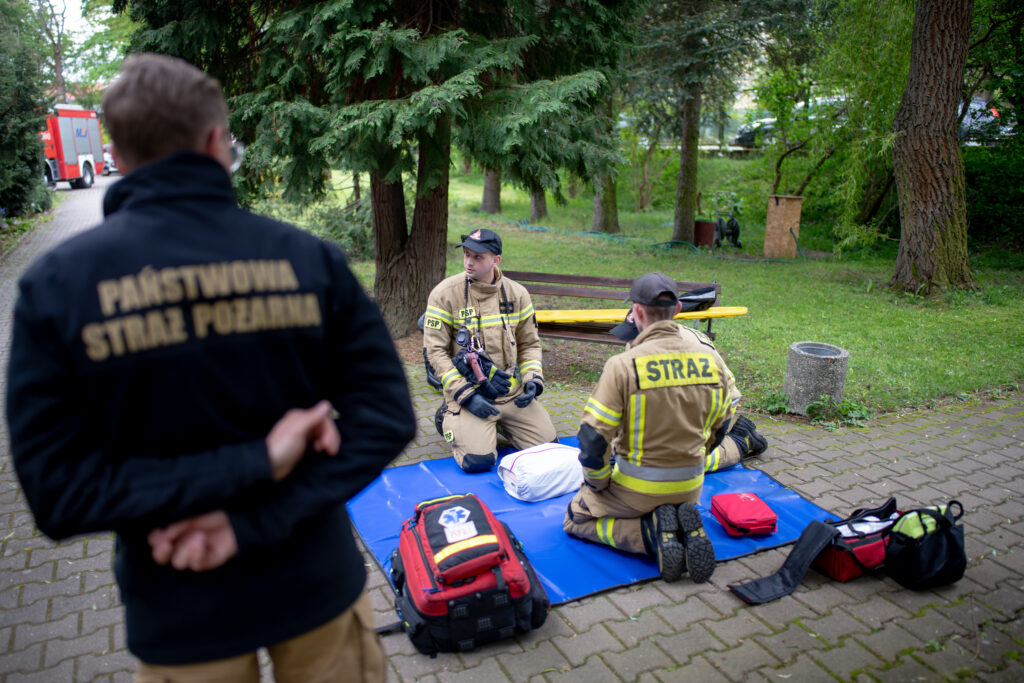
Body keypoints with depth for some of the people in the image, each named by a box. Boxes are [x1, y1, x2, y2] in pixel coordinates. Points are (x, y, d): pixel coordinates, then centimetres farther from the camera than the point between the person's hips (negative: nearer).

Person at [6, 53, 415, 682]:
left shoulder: (56, 284, -12)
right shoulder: (309, 258, -12)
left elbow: (59, 491, -14)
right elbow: (386, 417, -14)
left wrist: (255, 463, -17)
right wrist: (255, 522, -17)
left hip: (183, 614, 0)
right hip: (316, 583, 1)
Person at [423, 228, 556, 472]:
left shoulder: (517, 294, 2)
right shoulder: (445, 294, -9)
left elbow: (529, 344, 12)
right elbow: (435, 351, -10)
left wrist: (533, 380, -5)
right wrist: (466, 395, -16)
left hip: (512, 392, 4)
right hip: (466, 389, -4)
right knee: (478, 461, -19)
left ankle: (500, 422, 24)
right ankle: (451, 420, 13)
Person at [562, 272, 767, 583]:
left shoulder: (623, 365, -20)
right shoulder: (710, 356, -5)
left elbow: (593, 438, -20)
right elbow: (721, 424, 8)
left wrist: (598, 484, -2)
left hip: (637, 487, -5)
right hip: (690, 487, 5)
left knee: (576, 519, 15)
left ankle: (652, 532, -7)